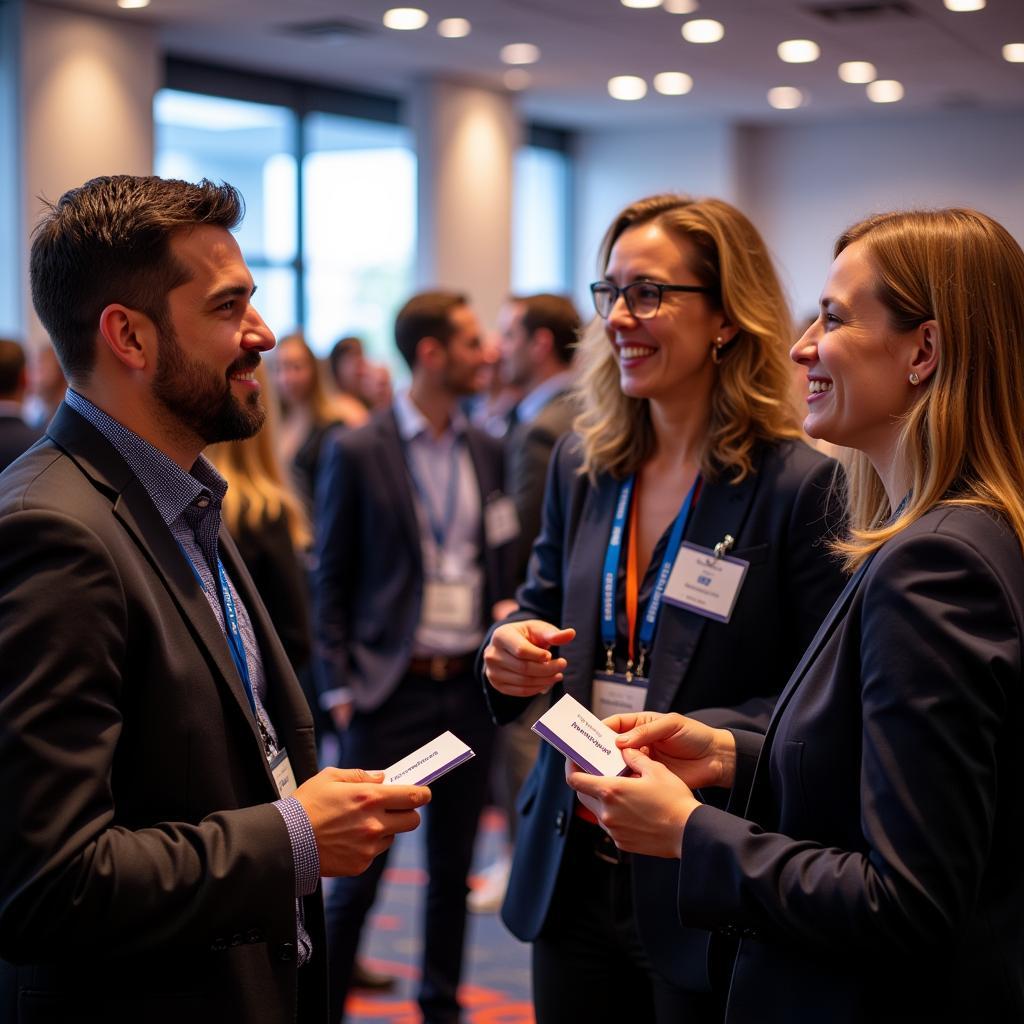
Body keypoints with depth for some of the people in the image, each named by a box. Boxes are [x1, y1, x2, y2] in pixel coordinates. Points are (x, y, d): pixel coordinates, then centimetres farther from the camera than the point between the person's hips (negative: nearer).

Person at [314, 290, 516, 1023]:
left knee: (454, 862, 12)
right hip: (392, 687, -4)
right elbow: (333, 579, -2)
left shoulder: (487, 451, 8)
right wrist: (339, 687, -6)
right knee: (361, 867, -1)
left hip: (472, 685, 4)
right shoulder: (358, 452, -5)